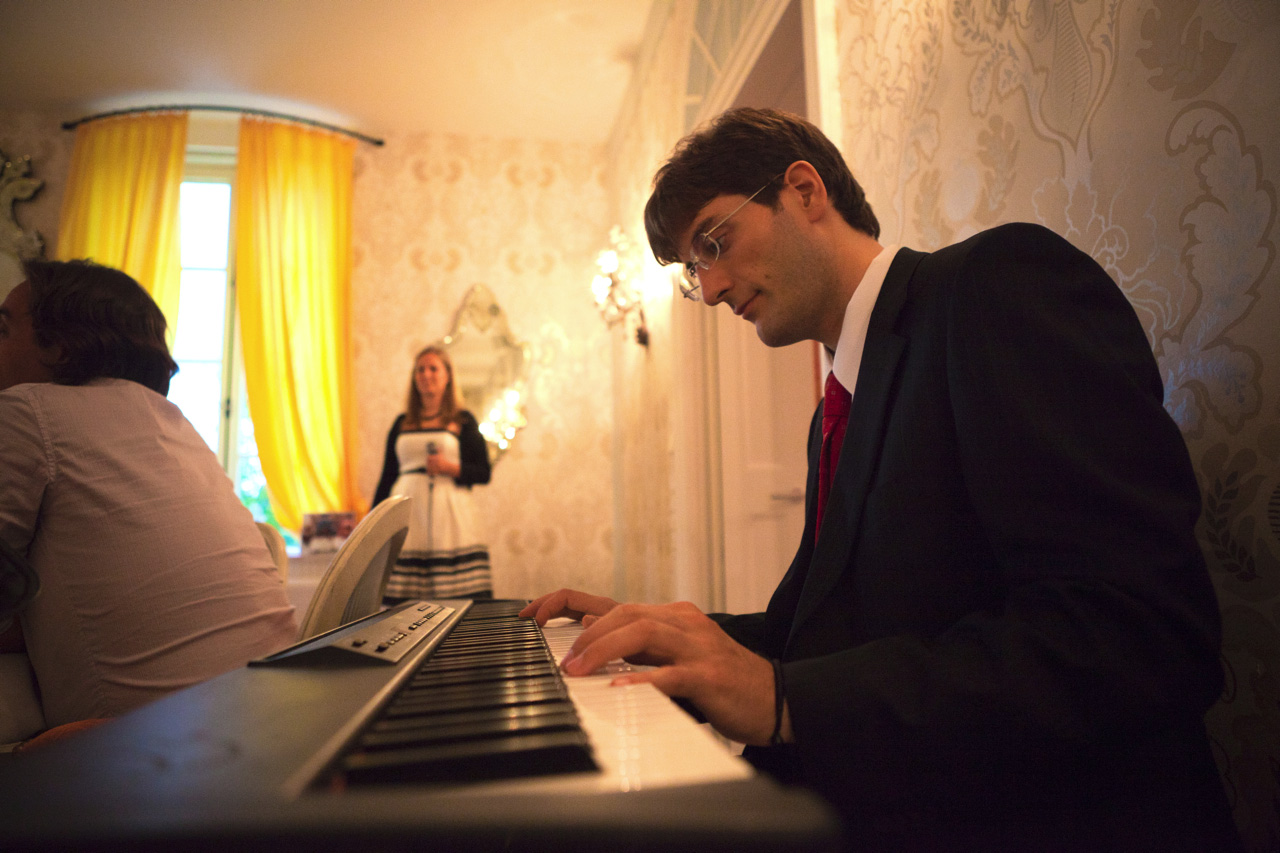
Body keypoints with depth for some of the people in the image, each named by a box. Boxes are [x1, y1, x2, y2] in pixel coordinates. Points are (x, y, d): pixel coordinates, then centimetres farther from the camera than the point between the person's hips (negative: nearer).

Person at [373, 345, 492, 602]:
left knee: (459, 602, -9)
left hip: (448, 513, -2)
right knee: (403, 605, -4)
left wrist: (451, 467, -11)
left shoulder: (463, 421, 8)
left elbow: (484, 473, 5)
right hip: (407, 512, 3)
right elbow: (387, 476, 17)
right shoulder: (402, 424, 17)